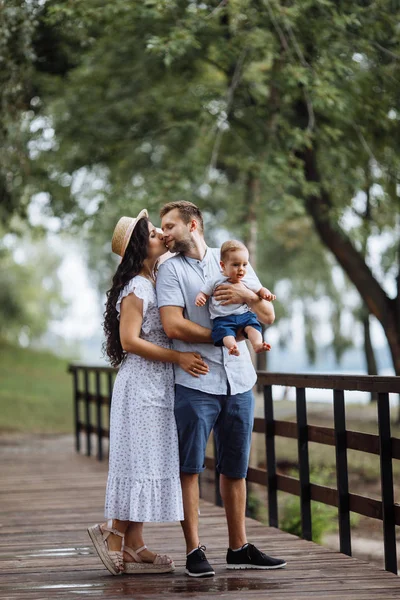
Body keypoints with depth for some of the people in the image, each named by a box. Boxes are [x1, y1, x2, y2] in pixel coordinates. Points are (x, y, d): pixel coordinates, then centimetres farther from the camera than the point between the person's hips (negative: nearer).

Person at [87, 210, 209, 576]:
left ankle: (133, 545, 10)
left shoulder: (157, 282, 14)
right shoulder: (136, 289, -13)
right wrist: (178, 357, -18)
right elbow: (129, 340, -19)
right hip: (141, 384, -9)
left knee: (151, 461, 8)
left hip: (159, 384, 9)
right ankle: (114, 533, 2)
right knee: (139, 459, -8)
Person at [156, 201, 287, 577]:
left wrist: (247, 295, -10)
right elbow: (173, 325, -10)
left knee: (235, 469, 9)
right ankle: (194, 551, 1)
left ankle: (239, 548, 17)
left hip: (238, 383, 3)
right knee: (189, 468, -4)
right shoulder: (171, 269, 4)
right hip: (195, 382, -3)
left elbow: (268, 315, 11)